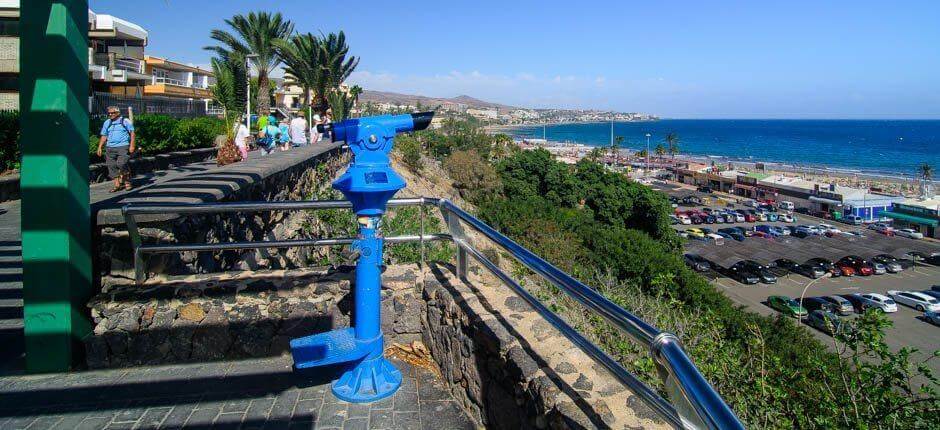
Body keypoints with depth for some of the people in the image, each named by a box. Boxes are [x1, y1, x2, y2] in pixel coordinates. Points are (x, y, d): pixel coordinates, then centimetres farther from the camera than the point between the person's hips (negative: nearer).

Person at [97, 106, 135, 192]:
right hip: (110, 148, 5)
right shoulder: (107, 123, 17)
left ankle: (127, 182, 0)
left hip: (123, 146, -5)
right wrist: (99, 147, 10)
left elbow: (132, 133, 0)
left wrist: (132, 146, -10)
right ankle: (117, 185, 4)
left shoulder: (125, 121, 5)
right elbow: (103, 136, 19)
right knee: (111, 166, -1)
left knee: (121, 164, -17)